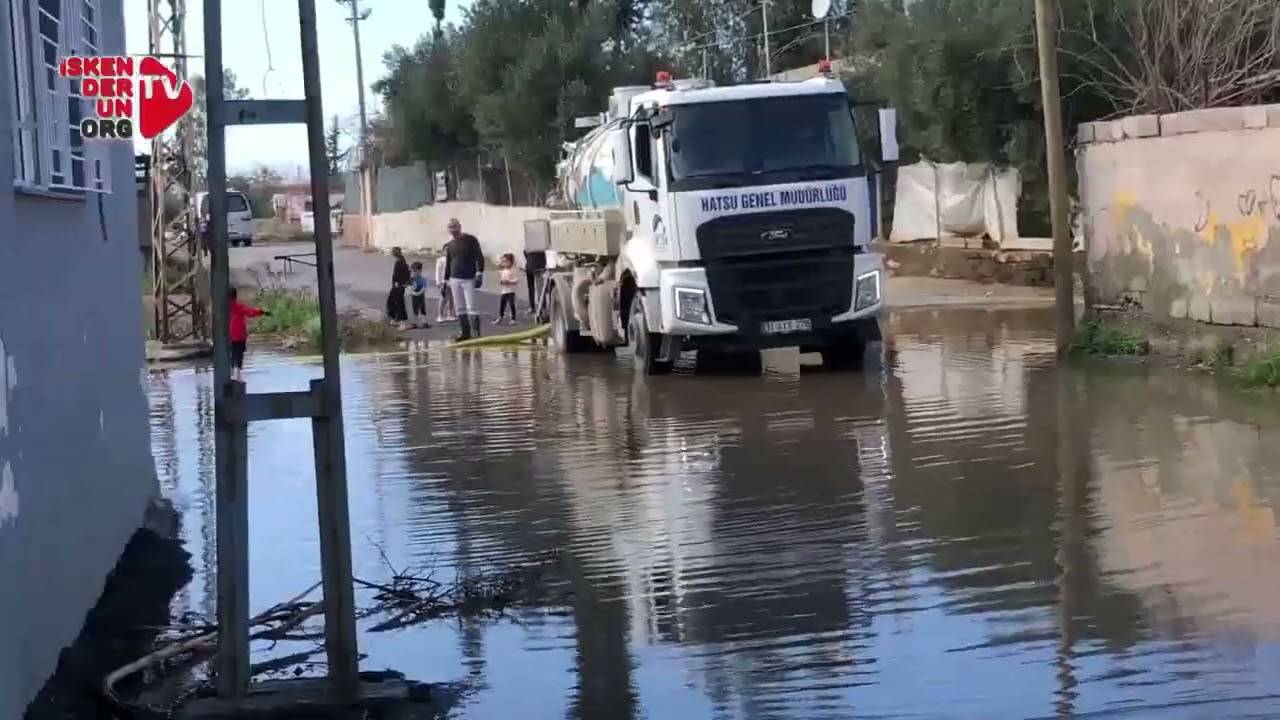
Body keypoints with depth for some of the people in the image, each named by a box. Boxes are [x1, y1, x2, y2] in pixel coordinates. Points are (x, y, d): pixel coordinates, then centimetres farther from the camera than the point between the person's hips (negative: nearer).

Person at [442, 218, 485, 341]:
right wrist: (445, 280, 14)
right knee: (459, 308, 5)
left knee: (471, 307, -12)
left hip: (469, 279, -6)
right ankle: (465, 332, 10)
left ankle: (476, 332, -13)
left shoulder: (470, 240, -3)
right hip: (455, 280, 6)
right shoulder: (449, 246, 12)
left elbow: (479, 257, -6)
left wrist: (480, 273, -15)